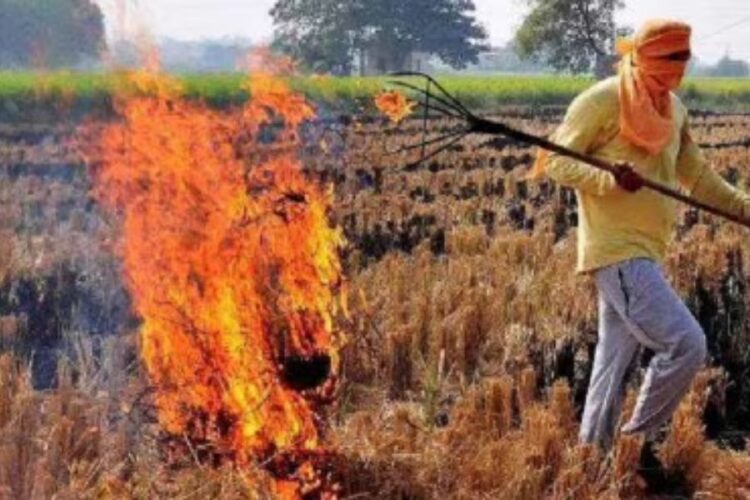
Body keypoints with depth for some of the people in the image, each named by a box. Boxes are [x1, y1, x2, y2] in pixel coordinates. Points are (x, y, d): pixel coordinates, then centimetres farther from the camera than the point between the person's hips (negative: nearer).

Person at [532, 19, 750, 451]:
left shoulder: (674, 108, 14)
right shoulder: (603, 100, -10)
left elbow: (697, 176, 19)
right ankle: (638, 441, -1)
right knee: (687, 344, -15)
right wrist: (610, 179, -26)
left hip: (647, 252, 8)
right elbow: (556, 161, -10)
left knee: (615, 363, 11)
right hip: (618, 251, -8)